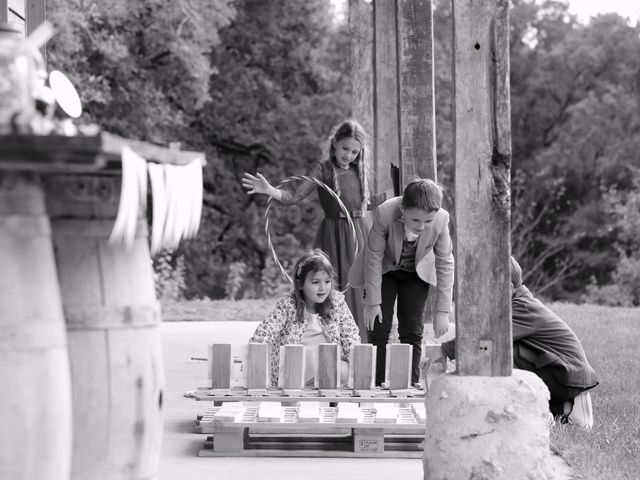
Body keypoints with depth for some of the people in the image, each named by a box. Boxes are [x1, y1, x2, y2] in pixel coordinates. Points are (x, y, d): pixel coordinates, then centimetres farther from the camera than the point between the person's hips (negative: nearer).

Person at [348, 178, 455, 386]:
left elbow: (445, 263, -17)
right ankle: (377, 386, 3)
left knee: (412, 332, -2)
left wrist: (443, 311, -16)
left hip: (416, 274, 1)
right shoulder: (385, 213, -37)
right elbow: (374, 258, -23)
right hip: (383, 271, -1)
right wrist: (373, 302, -17)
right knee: (379, 329, -6)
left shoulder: (441, 219, -31)